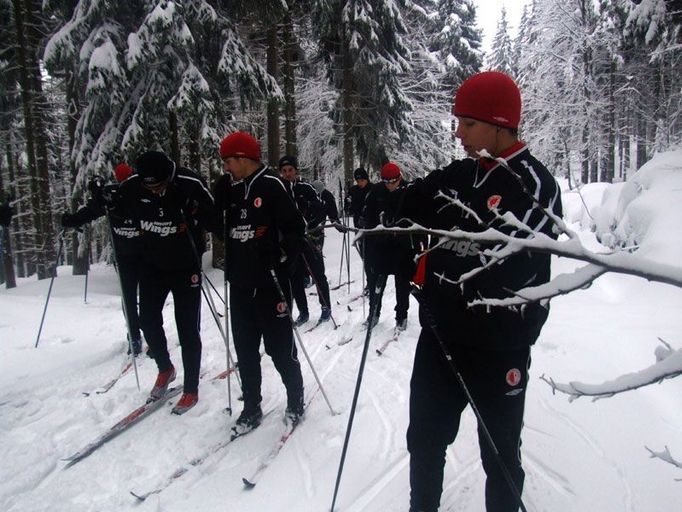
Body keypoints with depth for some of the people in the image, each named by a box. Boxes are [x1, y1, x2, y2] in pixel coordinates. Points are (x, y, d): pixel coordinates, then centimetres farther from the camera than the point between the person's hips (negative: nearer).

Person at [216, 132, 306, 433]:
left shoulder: (272, 185, -9)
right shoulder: (233, 190, 11)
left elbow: (295, 228, -12)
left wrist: (282, 261, -17)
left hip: (270, 284, -6)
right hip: (239, 284, 7)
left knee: (279, 348, 4)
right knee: (245, 350, 13)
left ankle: (296, 399, 25)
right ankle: (251, 407, 27)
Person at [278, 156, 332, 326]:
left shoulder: (305, 188, -5)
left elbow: (321, 211, -8)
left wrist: (310, 228, -19)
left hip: (309, 239, -3)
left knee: (318, 275, 4)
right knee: (295, 278, 6)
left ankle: (326, 308, 20)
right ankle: (303, 312, 19)